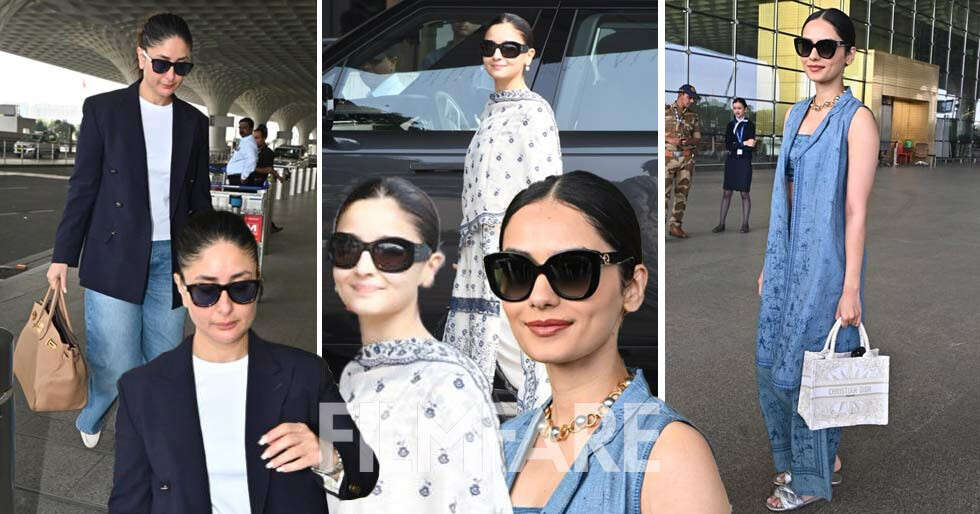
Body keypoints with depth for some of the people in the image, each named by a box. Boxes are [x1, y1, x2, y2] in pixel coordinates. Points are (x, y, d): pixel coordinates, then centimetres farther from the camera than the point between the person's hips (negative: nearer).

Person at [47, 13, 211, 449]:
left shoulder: (193, 122, 7)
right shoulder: (103, 109, -2)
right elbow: (83, 187, 0)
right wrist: (63, 255, 0)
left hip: (171, 258, 3)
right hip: (115, 258, -3)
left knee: (164, 362, 5)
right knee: (115, 367, -2)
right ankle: (87, 419, 31)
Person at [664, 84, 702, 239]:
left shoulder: (694, 115, 11)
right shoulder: (665, 111, 0)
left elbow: (698, 138, 11)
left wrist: (689, 141, -11)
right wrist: (670, 139, -17)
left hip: (686, 158, 4)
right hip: (668, 157, -4)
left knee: (682, 193, 5)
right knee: (664, 192, -9)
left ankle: (676, 226, 12)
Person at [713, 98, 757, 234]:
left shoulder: (750, 125, 0)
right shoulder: (730, 125, 10)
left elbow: (751, 146, -9)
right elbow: (727, 145, -2)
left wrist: (736, 146, -15)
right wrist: (744, 144, -13)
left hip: (744, 162, -3)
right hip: (731, 161, 3)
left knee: (744, 193, 1)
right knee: (726, 192, 3)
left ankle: (745, 224, 10)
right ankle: (721, 224, 8)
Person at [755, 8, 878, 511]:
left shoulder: (857, 119, -12)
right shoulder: (796, 114, 10)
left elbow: (857, 210, -15)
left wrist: (851, 287, -17)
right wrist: (769, 262, 15)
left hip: (826, 260, -7)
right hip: (788, 258, 7)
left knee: (806, 368, 2)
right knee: (773, 364, 13)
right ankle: (823, 460, 33)